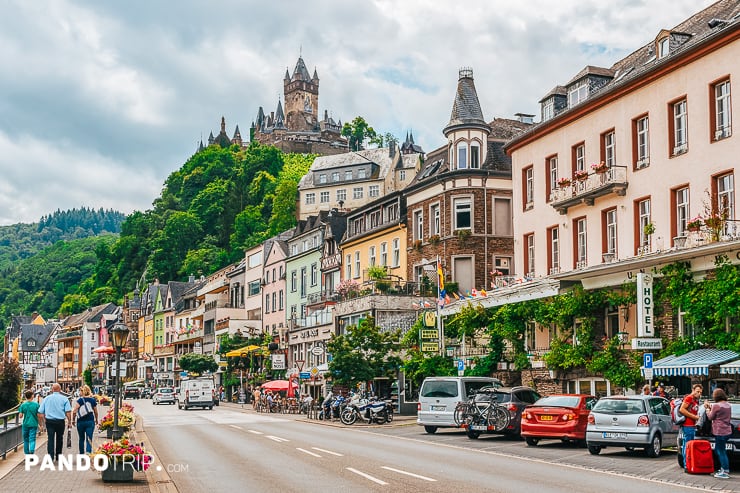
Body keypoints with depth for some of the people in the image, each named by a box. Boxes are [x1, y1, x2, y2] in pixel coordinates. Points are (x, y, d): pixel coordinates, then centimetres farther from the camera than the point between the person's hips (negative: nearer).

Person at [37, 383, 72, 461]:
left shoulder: (47, 398, 8)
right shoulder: (64, 398, 0)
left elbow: (40, 413, 6)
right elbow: (68, 412, -10)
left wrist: (42, 422, 15)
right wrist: (69, 421, -2)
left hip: (49, 421, 1)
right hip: (60, 421, -1)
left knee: (50, 439, -2)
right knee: (59, 439, 13)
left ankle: (50, 456, -15)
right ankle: (58, 456, 21)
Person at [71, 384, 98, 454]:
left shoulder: (79, 400, -9)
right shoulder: (93, 400, 1)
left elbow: (74, 412, -12)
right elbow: (96, 412, 8)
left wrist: (73, 420, 3)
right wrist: (96, 420, 24)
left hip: (81, 421, -1)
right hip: (90, 421, 1)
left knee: (81, 439, 15)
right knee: (89, 439, -2)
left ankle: (82, 454, 24)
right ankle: (88, 453, -21)